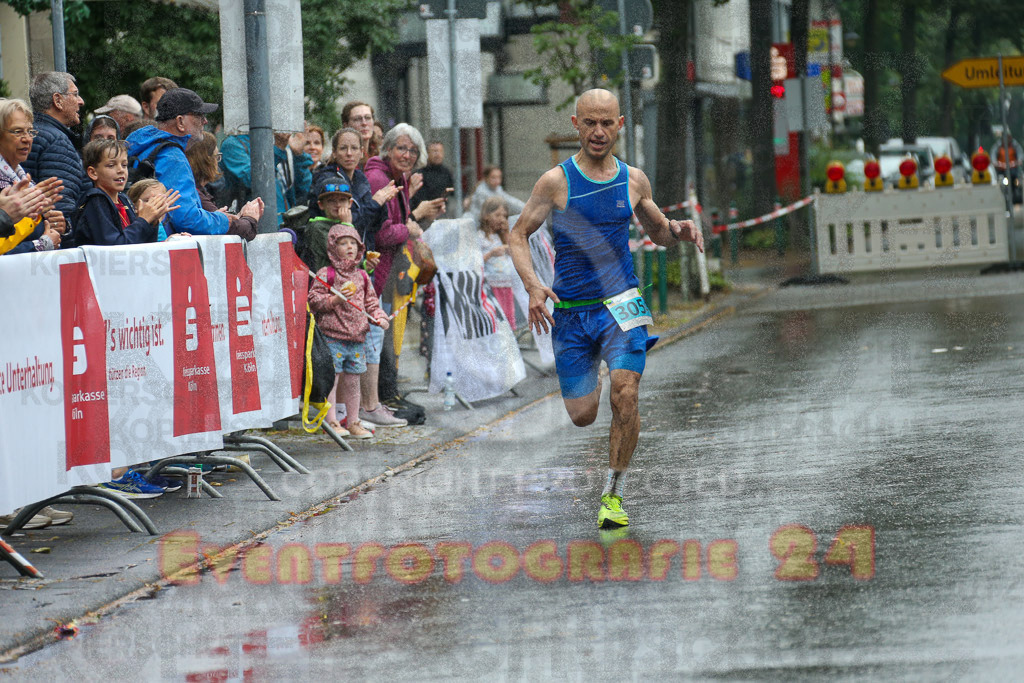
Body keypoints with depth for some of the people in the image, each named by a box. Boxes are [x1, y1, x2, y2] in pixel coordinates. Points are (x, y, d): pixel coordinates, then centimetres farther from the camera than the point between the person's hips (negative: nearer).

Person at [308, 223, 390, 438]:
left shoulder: (362, 276, 13)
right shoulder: (326, 274, -4)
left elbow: (370, 302, 19)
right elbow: (314, 300, -8)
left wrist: (380, 317, 2)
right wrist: (335, 300, -20)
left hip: (357, 337, 5)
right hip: (332, 336, -5)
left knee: (352, 380, 11)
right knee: (332, 378, -6)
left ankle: (353, 422, 19)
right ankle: (331, 422, -1)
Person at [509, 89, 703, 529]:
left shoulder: (634, 181, 5)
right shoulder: (556, 181, -4)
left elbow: (658, 232, 20)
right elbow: (518, 236, 1)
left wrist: (680, 229, -4)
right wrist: (533, 286, -16)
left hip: (620, 306, 1)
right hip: (569, 311, -1)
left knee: (625, 396, -20)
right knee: (582, 416, 3)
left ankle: (613, 496, -6)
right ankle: (588, 379, 43)